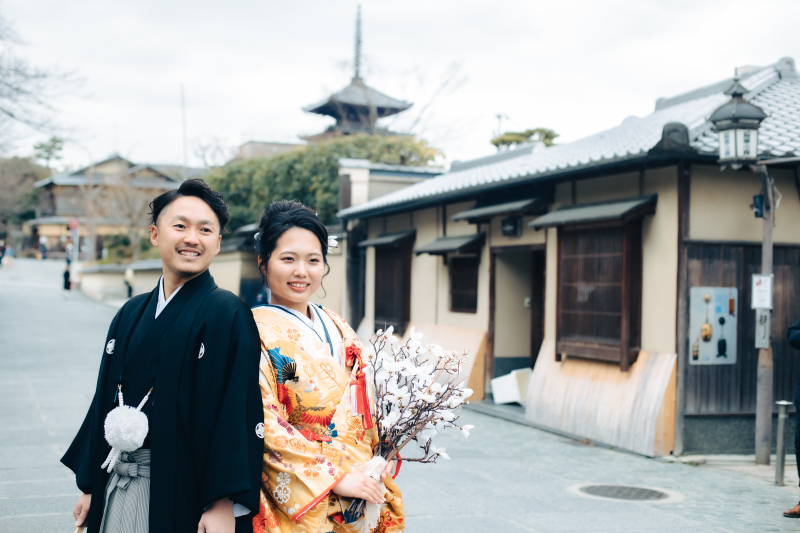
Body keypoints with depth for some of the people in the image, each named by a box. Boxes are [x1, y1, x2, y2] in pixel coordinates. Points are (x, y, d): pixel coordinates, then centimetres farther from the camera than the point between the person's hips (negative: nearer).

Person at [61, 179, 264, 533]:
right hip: (117, 487, 6)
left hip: (182, 494, -5)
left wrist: (224, 503, -21)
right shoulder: (132, 314, 8)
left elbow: (240, 411, -17)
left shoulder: (228, 315, -12)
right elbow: (106, 399, 12)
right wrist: (90, 486, 12)